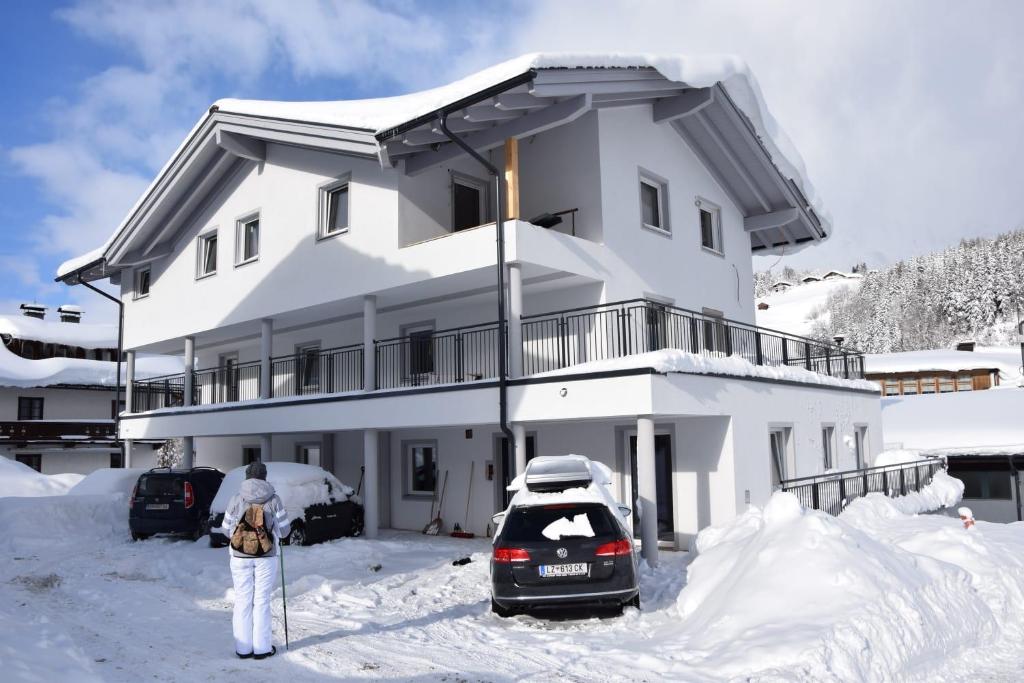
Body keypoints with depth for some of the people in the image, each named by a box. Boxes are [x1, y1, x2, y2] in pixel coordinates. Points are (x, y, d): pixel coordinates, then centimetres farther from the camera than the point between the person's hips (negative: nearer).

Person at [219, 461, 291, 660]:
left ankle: (243, 648, 14)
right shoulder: (273, 499, -7)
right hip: (266, 557, -1)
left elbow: (226, 529, 3)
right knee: (262, 601, 6)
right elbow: (284, 530, -4)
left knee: (243, 601, 9)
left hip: (240, 557, 1)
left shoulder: (236, 499, -4)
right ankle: (262, 647, 10)